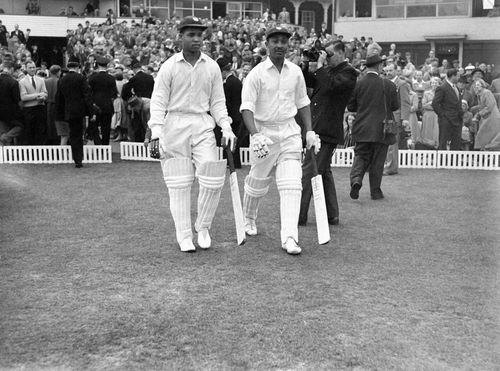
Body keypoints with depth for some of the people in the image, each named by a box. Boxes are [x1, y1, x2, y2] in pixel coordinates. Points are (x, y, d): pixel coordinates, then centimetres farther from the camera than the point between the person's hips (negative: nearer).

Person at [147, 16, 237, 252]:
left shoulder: (212, 67, 8)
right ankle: (184, 236, 11)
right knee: (179, 183, 1)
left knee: (213, 179, -7)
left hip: (203, 125, 2)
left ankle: (203, 227, 16)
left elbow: (217, 102, 12)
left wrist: (226, 129, -1)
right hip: (174, 124, -2)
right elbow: (158, 102, -2)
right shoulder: (169, 66, 1)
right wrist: (156, 134, -12)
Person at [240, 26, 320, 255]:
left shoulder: (295, 71, 6)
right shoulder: (257, 73, -8)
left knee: (291, 185, -10)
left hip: (290, 131, 3)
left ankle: (290, 237, -11)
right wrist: (255, 135, -29)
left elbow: (302, 103, 16)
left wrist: (310, 131, 9)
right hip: (264, 131, -3)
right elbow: (247, 107, -15)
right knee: (257, 183, 12)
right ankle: (248, 218, 41)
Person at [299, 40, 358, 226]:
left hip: (327, 131, -10)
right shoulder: (329, 70, 17)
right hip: (318, 129, 10)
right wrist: (306, 63, 4)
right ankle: (332, 215, 23)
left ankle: (299, 216, -4)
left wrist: (320, 65, -15)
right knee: (324, 171, 15)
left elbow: (330, 86, -24)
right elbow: (308, 82, 17)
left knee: (308, 171, -9)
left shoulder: (348, 72, -8)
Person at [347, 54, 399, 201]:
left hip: (362, 129, 1)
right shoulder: (389, 85, -7)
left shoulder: (357, 84, -5)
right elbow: (396, 106, 1)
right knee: (377, 161, 8)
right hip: (381, 129, -1)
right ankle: (375, 191, 15)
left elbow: (350, 107, 1)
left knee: (360, 156, 11)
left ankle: (356, 180, -14)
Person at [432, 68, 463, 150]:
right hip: (446, 120, -9)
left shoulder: (455, 87, 15)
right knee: (443, 142, -2)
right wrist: (442, 115, -15)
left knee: (457, 142, 10)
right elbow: (435, 104, -16)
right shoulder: (442, 88, -13)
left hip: (457, 120, 9)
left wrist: (461, 113, 11)